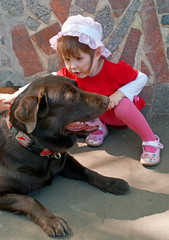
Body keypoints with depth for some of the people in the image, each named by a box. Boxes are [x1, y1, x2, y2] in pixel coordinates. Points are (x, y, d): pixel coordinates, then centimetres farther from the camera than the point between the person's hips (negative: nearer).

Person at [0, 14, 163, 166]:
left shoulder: (115, 69, -31)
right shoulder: (70, 73, -20)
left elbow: (142, 78, -18)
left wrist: (120, 93, -32)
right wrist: (15, 95, -18)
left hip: (122, 112, -4)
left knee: (123, 105, -39)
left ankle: (151, 141, -18)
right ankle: (98, 126, 1)